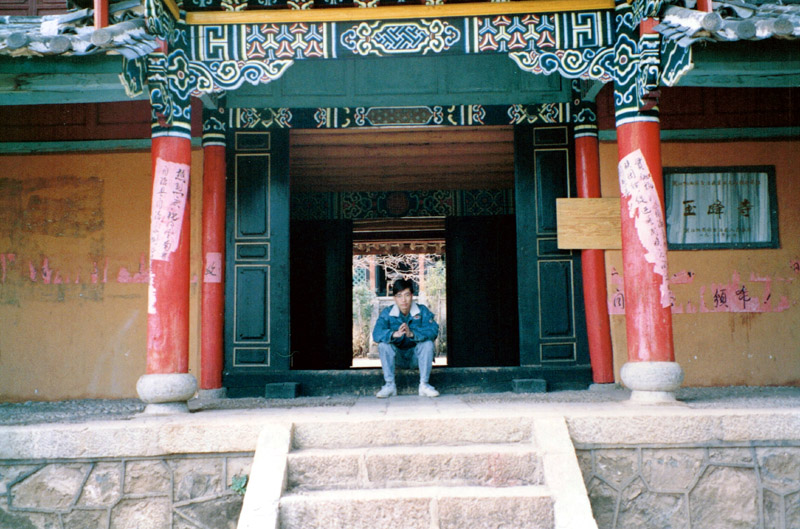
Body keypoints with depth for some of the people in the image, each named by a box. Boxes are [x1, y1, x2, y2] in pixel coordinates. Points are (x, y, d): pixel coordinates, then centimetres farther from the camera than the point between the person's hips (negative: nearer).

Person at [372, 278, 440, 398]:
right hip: (397, 357, 1)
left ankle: (424, 385, -22)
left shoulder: (422, 311, -11)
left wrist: (412, 334, -46)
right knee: (383, 344, -26)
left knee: (428, 343, -28)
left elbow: (433, 330, -28)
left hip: (416, 356, 0)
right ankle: (390, 385, -21)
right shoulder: (387, 313, -11)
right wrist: (395, 334, -48)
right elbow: (376, 334, -27)